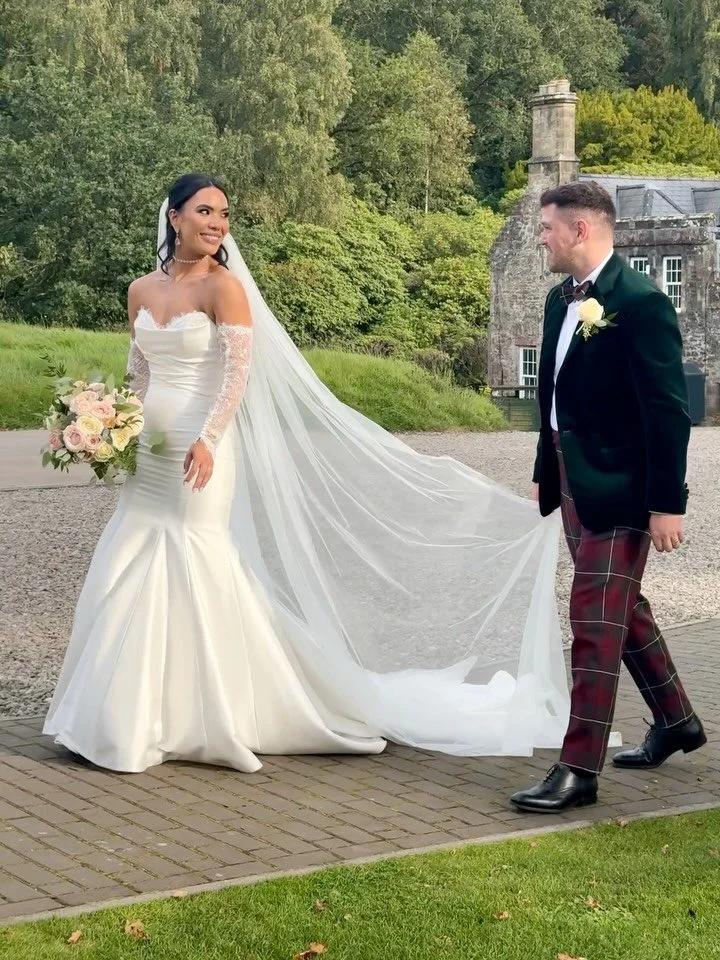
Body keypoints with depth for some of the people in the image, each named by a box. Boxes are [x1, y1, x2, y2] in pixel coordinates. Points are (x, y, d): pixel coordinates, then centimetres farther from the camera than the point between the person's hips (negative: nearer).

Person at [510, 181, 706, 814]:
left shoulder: (640, 301, -17)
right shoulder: (561, 299, 9)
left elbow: (669, 410, -18)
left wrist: (668, 504, -20)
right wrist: (545, 475, 19)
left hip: (620, 489, -9)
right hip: (576, 485, 9)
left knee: (595, 619, -7)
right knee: (623, 608, 19)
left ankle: (580, 768, -1)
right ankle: (676, 721, 37)